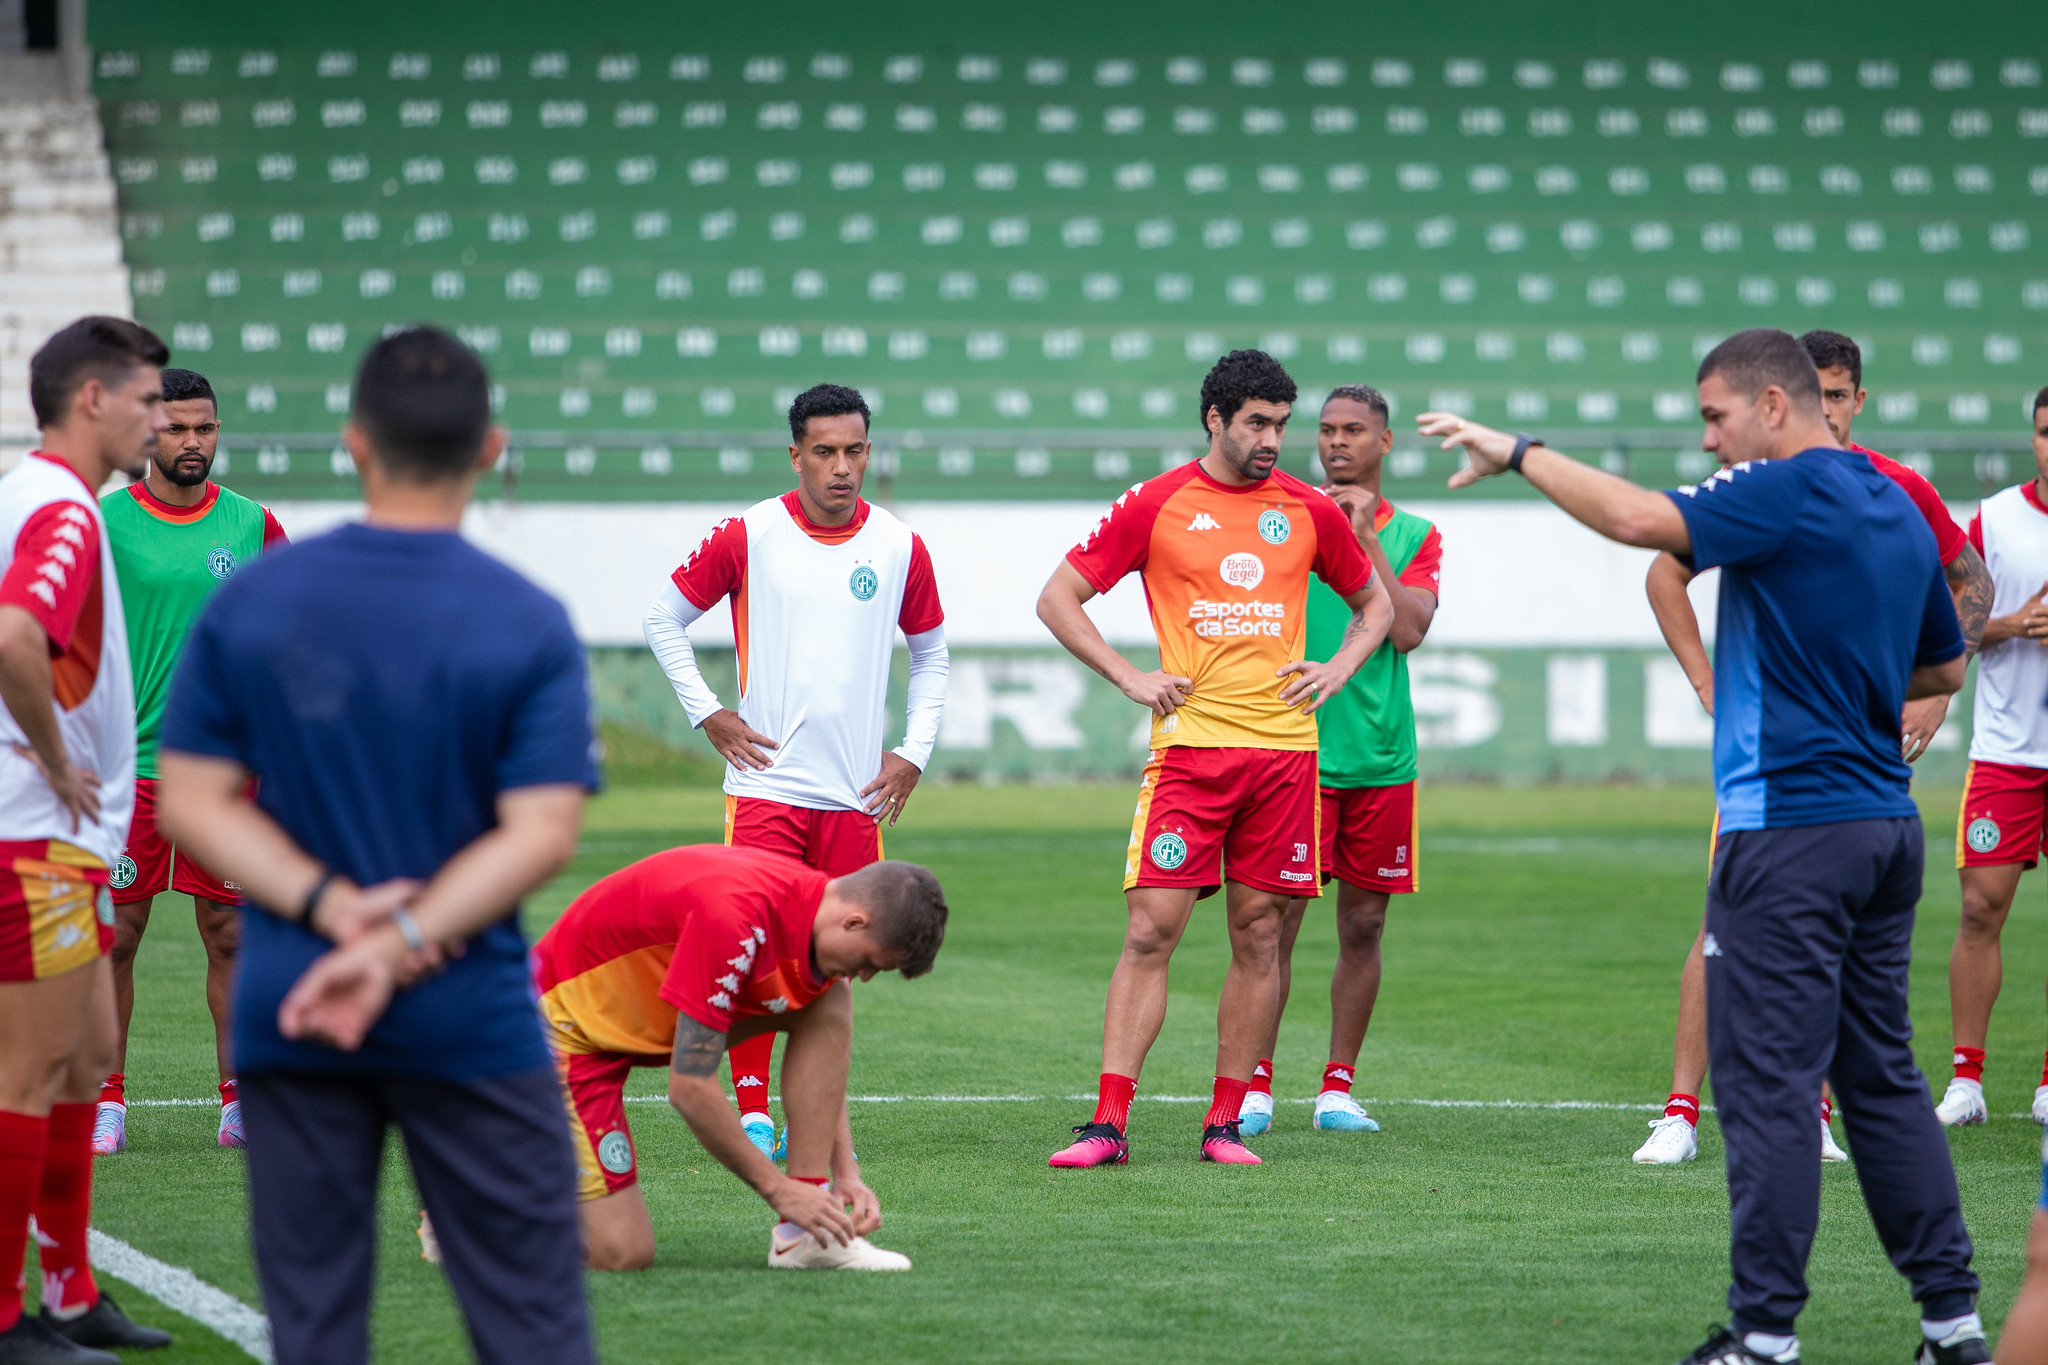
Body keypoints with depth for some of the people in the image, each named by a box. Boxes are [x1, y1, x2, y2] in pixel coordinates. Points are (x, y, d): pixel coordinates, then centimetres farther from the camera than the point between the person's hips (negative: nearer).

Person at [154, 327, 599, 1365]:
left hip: (286, 1019, 2)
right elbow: (540, 833, -13)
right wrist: (400, 946, -17)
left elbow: (192, 801, -1)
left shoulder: (248, 605, 1)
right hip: (471, 1017, -2)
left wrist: (332, 907, -10)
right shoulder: (529, 626, -6)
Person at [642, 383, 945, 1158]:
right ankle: (751, 1114, -4)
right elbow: (664, 619, 8)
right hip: (765, 784, -2)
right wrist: (707, 714, 1)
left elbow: (930, 652, 20)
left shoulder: (899, 547, 6)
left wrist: (914, 754, 10)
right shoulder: (748, 536, -2)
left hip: (855, 795, 2)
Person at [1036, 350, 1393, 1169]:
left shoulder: (1309, 512, 9)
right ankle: (1108, 1124, -7)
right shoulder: (1156, 506, 1)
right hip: (1189, 745, -3)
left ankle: (1225, 1123, 10)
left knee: (1258, 934, 3)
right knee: (1151, 932, -7)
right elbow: (1058, 598, 6)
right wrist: (1129, 678, -4)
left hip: (1283, 746, 3)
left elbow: (1374, 603, 23)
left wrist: (1339, 671, 5)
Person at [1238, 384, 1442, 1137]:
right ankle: (1257, 1084, 1)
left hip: (1380, 757, 2)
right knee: (1277, 921, -6)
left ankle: (1337, 1087, 12)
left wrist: (1365, 535, -9)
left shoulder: (1414, 535, 9)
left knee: (1363, 926, 4)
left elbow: (1408, 629, -6)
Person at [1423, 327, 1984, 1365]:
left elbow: (1640, 519, -24)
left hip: (1788, 829, -9)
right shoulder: (1898, 511, 13)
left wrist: (1519, 454, -14)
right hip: (1884, 824, 9)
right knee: (1882, 1077, 13)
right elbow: (1944, 665, 24)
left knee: (1768, 1085, -4)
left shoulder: (1795, 493, -13)